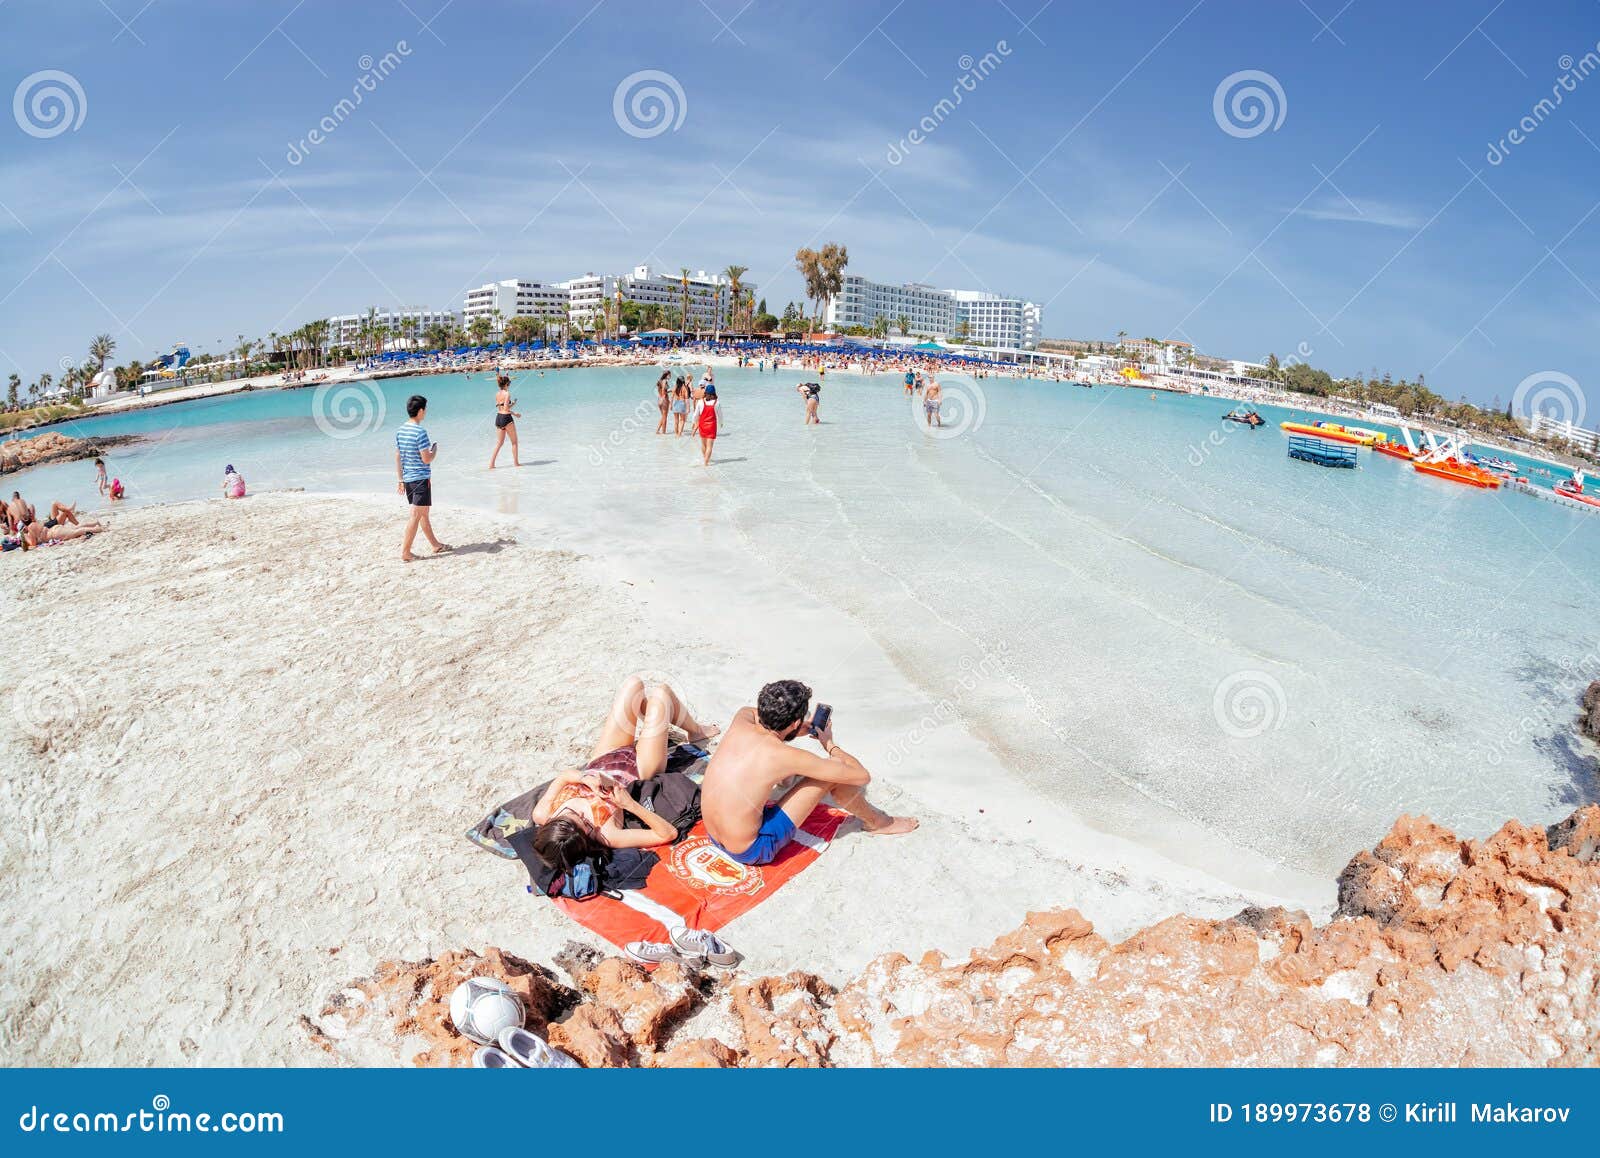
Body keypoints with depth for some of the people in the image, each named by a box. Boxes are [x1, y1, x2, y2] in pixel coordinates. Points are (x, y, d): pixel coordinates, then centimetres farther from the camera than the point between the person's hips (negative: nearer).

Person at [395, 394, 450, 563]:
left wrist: (399, 480, 15)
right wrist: (435, 449, 2)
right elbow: (427, 459, -18)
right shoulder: (420, 432, -17)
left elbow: (397, 457, 10)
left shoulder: (400, 430, 7)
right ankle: (405, 552, -2)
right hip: (421, 479, -8)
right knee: (415, 516, -3)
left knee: (423, 512, 18)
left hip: (408, 478, 8)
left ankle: (436, 545, 29)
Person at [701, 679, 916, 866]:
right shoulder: (787, 756, -23)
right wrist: (828, 743, 3)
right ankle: (876, 822, 22)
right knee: (836, 771, -5)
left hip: (714, 837, 7)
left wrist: (803, 730, 16)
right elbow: (862, 776, -14)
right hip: (751, 852, -7)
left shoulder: (740, 722, -8)